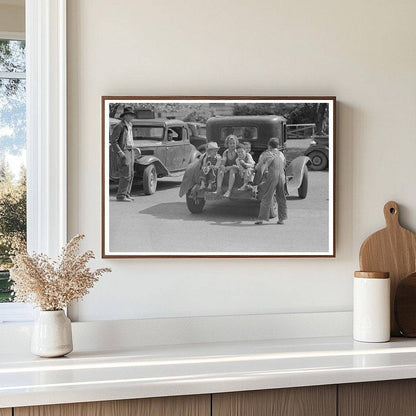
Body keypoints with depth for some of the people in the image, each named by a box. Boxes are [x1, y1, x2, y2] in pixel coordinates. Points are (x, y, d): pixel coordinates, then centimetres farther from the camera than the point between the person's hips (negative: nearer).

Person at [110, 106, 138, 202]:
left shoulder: (129, 125, 15)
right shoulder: (119, 126, -12)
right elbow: (112, 141, -15)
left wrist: (134, 148, 16)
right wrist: (120, 152, -21)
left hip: (130, 152, 9)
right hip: (123, 152, -9)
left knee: (130, 175, 10)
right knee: (125, 175, -11)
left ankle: (126, 194, 17)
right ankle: (120, 196, -5)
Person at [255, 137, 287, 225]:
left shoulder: (265, 154, 0)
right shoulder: (281, 154, 14)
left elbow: (258, 167, 3)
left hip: (271, 177, -4)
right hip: (282, 176, 4)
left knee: (266, 198, -2)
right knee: (281, 198, 13)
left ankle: (261, 218, -4)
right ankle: (281, 218, 15)